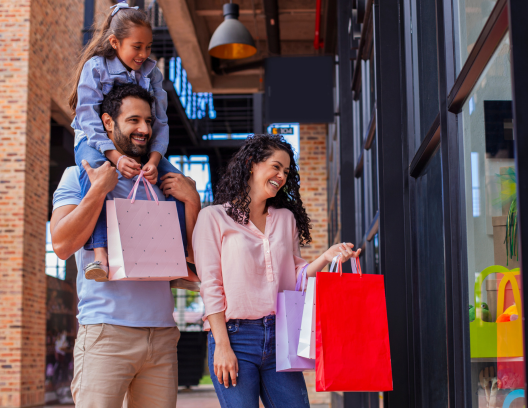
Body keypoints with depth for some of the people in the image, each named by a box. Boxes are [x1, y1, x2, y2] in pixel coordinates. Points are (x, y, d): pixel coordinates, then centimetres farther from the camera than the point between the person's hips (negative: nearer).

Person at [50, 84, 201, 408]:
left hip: (162, 333, 4)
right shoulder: (80, 176, 5)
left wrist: (192, 201, 1)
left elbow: (192, 255, 14)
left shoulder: (162, 186, 17)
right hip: (106, 332, -4)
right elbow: (62, 244, -9)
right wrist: (100, 187, -11)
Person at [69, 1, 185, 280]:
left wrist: (153, 160, -23)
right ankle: (100, 253, -47)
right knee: (94, 169, -40)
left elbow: (159, 122, -3)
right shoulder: (95, 67, -8)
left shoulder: (151, 72, 3)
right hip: (96, 142, -4)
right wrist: (116, 156, -32)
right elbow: (89, 119, -17)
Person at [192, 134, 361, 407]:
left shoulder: (286, 218, 18)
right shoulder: (214, 217, 2)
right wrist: (222, 345, -11)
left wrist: (327, 257, -2)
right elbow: (210, 286, -4)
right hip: (235, 336, -4)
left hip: (280, 338, 4)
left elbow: (296, 278, 16)